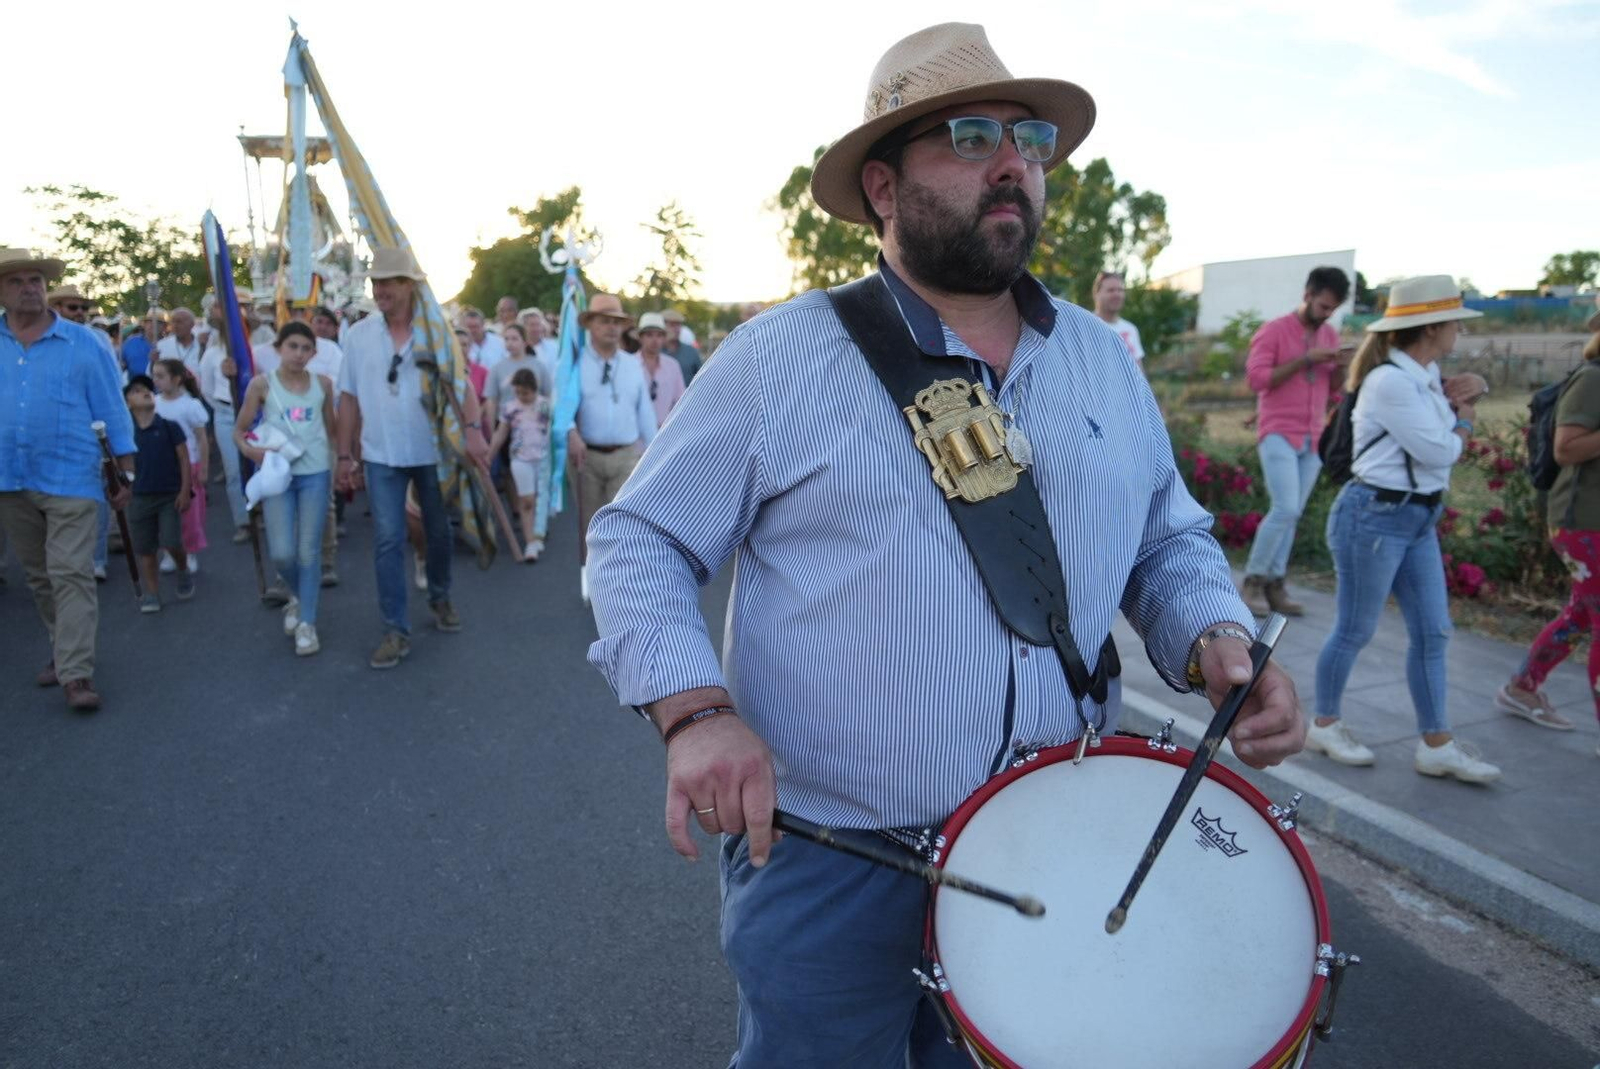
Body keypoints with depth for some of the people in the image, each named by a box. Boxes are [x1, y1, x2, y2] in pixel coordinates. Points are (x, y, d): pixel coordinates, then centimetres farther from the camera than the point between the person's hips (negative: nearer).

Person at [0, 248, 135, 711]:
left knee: (71, 575, -7)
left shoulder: (81, 342, -1)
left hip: (69, 478, -4)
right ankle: (64, 650, 28)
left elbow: (112, 408, 1)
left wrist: (126, 472, -1)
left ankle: (77, 674, -7)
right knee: (39, 578, 14)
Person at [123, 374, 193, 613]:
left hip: (170, 495, -2)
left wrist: (185, 491, -8)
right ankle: (151, 594, 16)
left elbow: (184, 460, -2)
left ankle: (184, 572, 19)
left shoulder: (169, 427, -2)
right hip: (139, 497, 2)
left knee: (171, 543, -11)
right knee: (145, 550, 6)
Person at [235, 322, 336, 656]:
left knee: (309, 551, 2)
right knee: (282, 553, -4)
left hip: (315, 473, 1)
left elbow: (332, 430, 12)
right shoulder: (262, 384, -3)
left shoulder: (323, 383, 2)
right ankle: (299, 596, 28)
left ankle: (307, 623, 11)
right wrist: (249, 449, -18)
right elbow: (239, 430, 2)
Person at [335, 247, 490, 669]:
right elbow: (349, 398, 4)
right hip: (381, 456, 1)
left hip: (432, 450, 0)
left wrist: (472, 429, -26)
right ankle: (396, 630, 5)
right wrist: (345, 455, 3)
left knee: (438, 531, 14)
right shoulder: (358, 335, 1)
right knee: (387, 540, -2)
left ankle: (440, 598, 38)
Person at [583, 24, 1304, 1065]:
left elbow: (1171, 543, 14)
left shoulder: (1106, 361, 6)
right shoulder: (779, 358, -9)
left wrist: (1218, 641, -6)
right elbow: (638, 543, -7)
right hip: (824, 865, -4)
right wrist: (696, 708, -23)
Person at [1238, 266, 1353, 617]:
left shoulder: (1330, 335, 13)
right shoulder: (1273, 331, -6)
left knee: (1292, 514, 5)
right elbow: (1256, 378, -15)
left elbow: (1333, 385, 18)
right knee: (1285, 509, -15)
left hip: (1313, 438, 6)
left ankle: (1274, 584, 11)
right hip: (1278, 434, -6)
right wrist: (1304, 360, -17)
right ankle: (1253, 580, -2)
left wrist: (1342, 367, -3)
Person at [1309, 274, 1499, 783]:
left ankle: (1437, 745, 18)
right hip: (1375, 516, -9)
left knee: (1432, 632, 9)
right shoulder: (1390, 382, -18)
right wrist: (1464, 417, 2)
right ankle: (1324, 725, 21)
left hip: (1419, 518, 10)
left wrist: (1472, 386, 7)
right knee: (1355, 631, 3)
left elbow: (1461, 393, 30)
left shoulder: (1425, 375, 10)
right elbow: (1440, 451, -18)